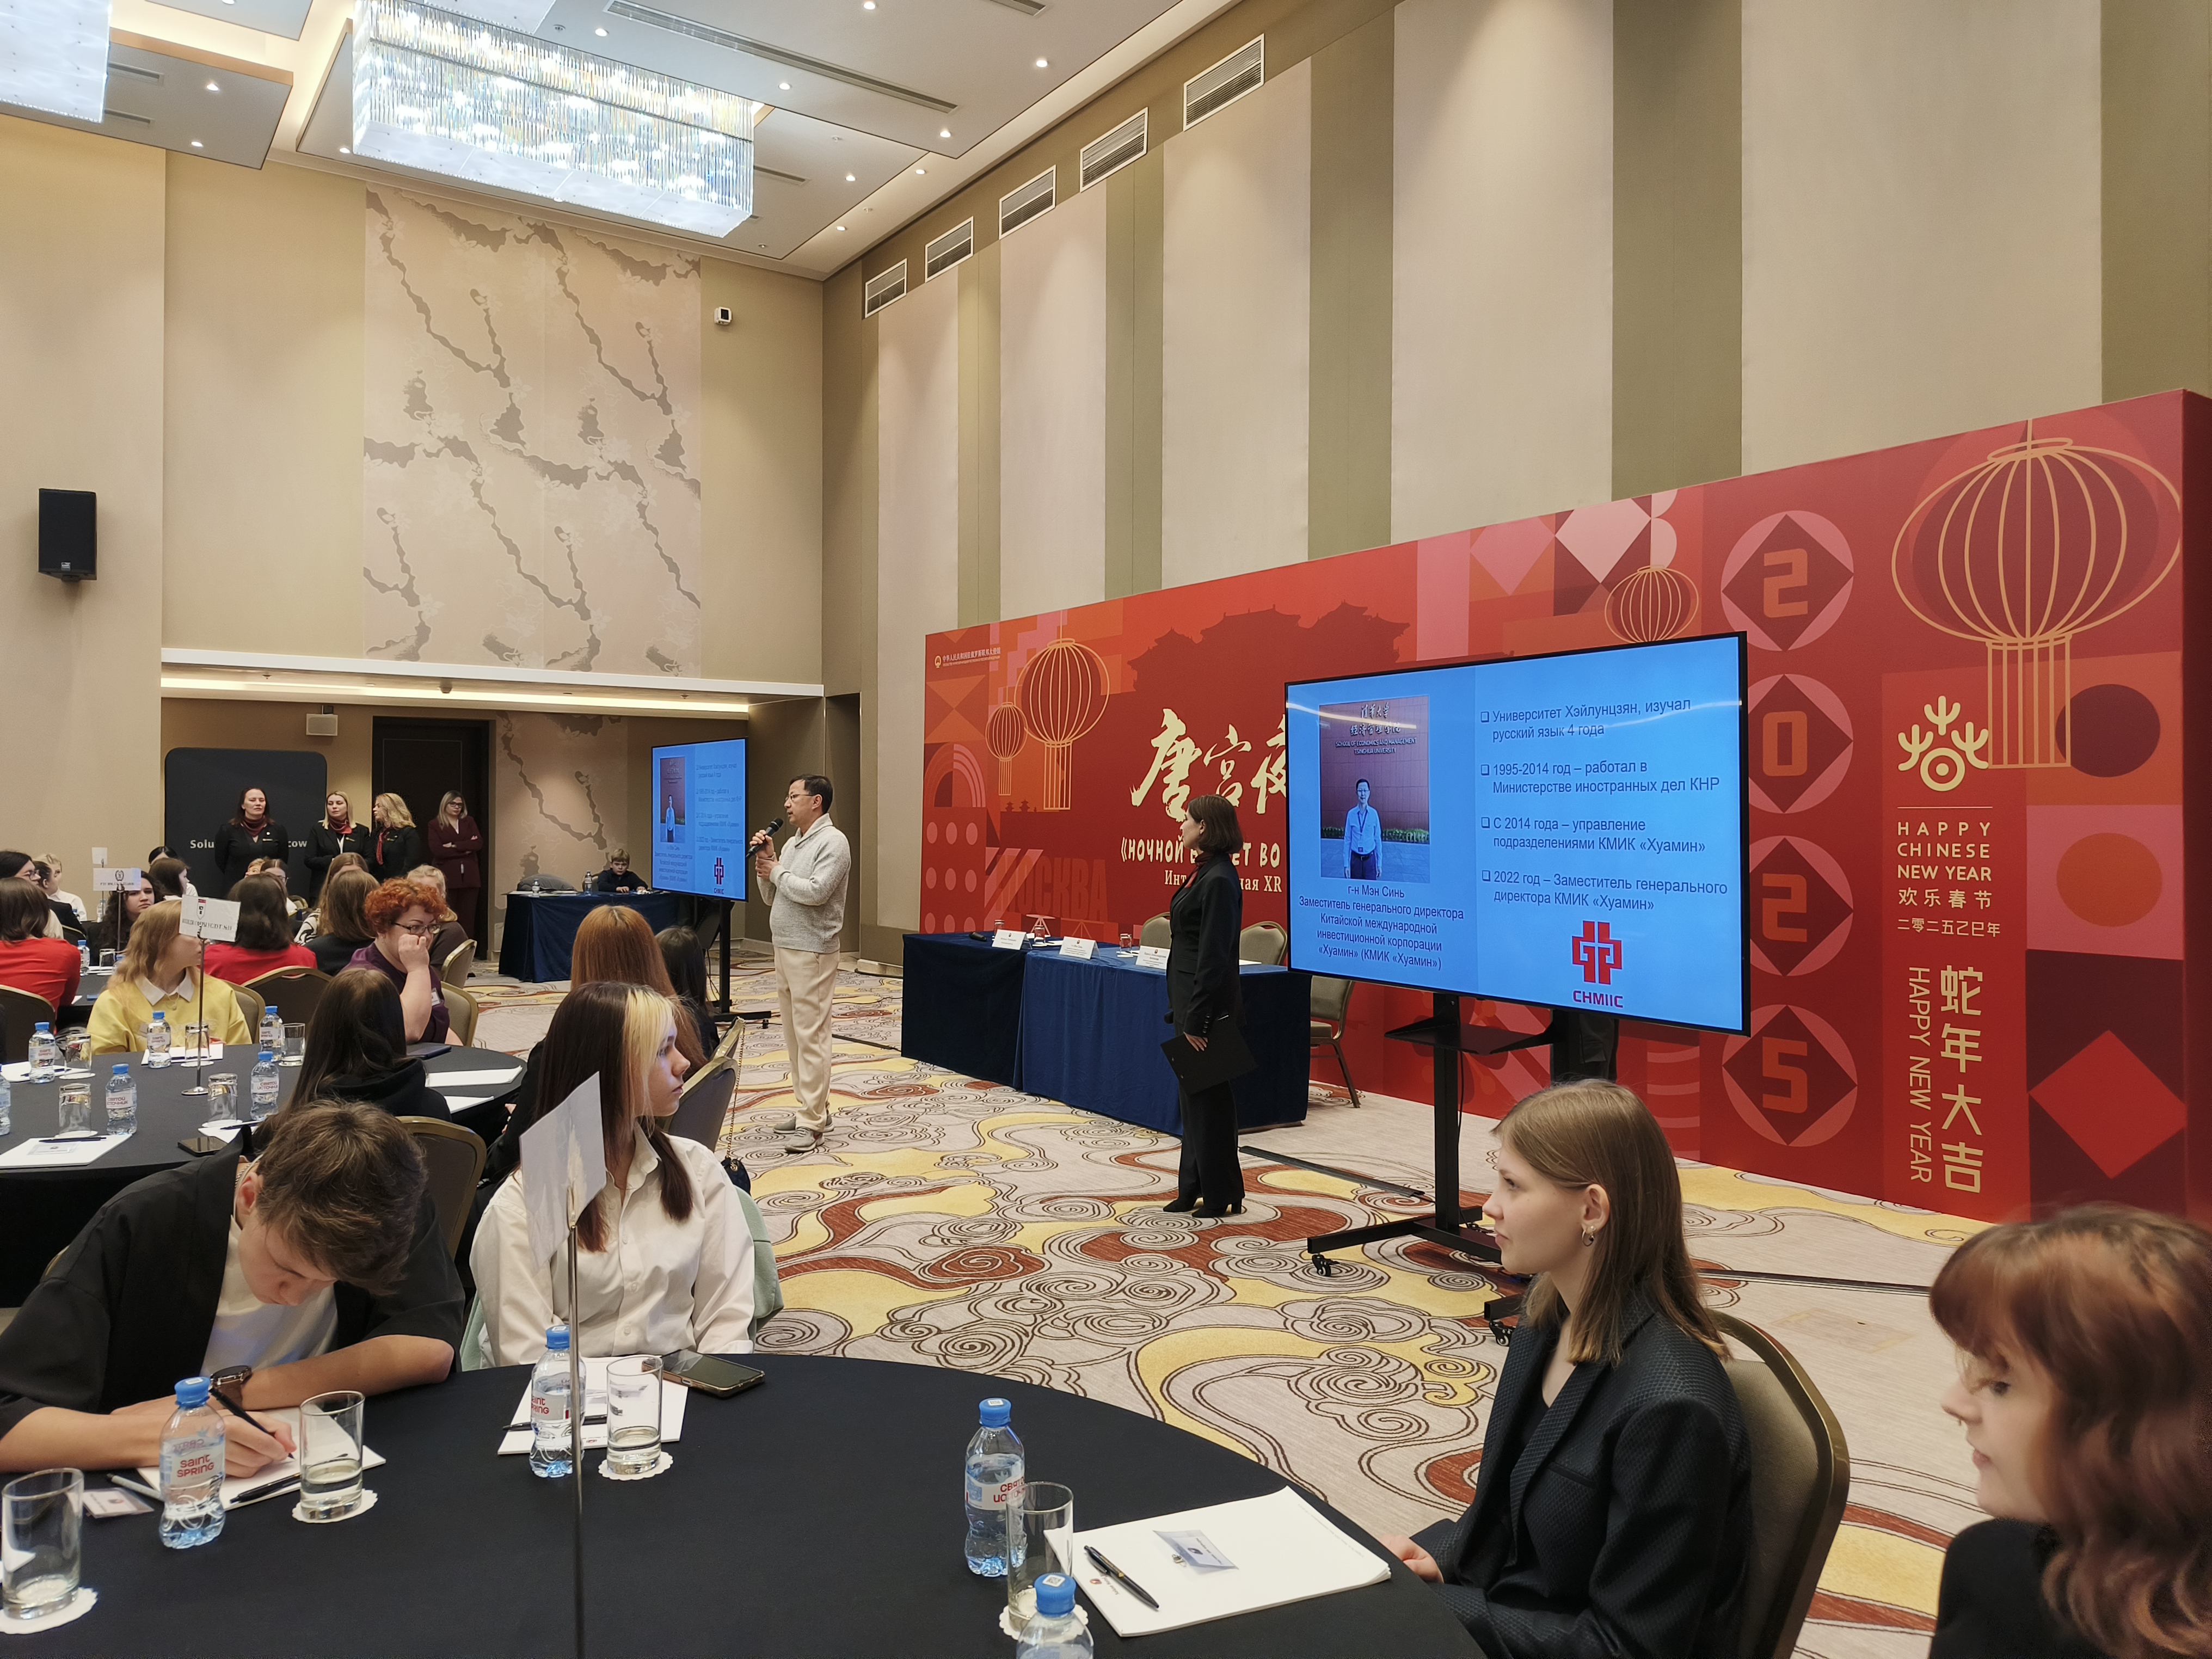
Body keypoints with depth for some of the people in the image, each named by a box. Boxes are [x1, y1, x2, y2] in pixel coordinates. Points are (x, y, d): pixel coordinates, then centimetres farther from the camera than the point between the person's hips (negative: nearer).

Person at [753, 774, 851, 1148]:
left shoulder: (832, 842, -11)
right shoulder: (792, 843, 16)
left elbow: (815, 892, -23)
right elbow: (771, 897, 19)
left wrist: (777, 871, -9)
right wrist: (765, 863, 3)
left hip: (812, 952, -10)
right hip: (784, 949, 10)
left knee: (811, 1036, -8)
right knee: (794, 1034, 14)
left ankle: (812, 1121, -6)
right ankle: (813, 1107, 23)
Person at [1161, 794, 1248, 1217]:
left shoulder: (1219, 879, -19)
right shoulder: (1203, 873, 11)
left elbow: (1214, 955, -21)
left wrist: (1198, 1019, -20)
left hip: (1207, 1002, -10)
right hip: (1189, 997, 10)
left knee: (1208, 1098, 0)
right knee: (1192, 1097, 15)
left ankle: (1221, 1196, 11)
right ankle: (1194, 1188, 24)